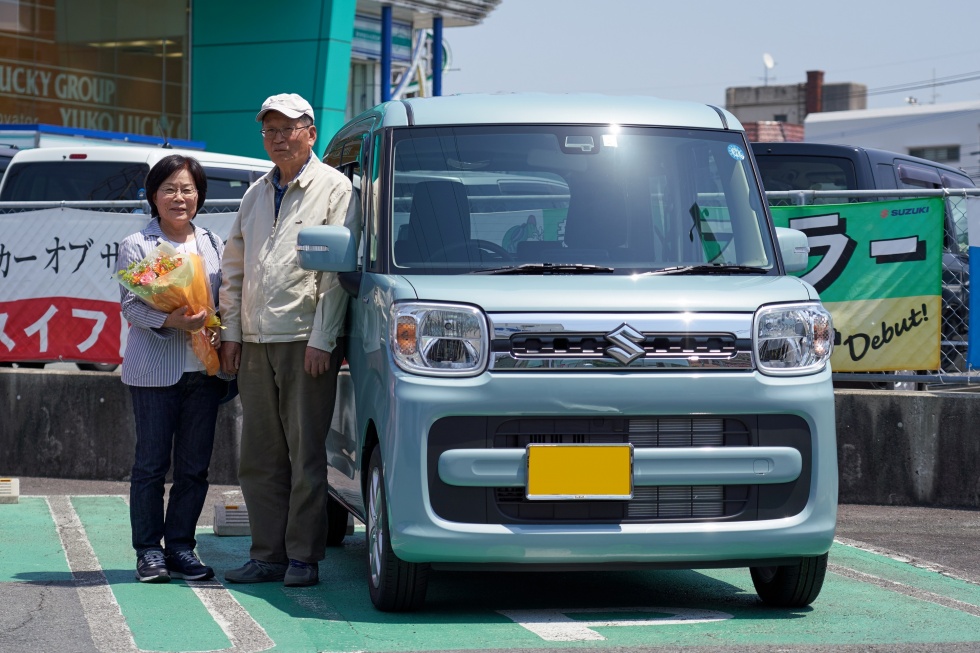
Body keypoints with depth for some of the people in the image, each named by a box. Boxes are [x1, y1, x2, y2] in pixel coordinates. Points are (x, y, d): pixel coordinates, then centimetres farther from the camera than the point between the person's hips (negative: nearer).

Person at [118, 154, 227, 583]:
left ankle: (180, 545, 13)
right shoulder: (137, 246, 3)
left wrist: (218, 327, -7)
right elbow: (131, 306, -6)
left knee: (195, 465, 5)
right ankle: (149, 550, 6)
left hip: (203, 368, 4)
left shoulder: (213, 245, 14)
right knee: (152, 463, -1)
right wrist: (170, 321, -23)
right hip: (154, 369, -4)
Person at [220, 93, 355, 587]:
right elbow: (234, 267, 22)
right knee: (259, 457, 6)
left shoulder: (333, 188, 0)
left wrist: (321, 339, -13)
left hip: (306, 339, -6)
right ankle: (267, 555, 11)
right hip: (256, 342, 6)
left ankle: (303, 557, 0)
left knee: (306, 453, -4)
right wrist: (232, 331, 12)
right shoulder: (256, 194, 19)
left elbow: (338, 269, -7)